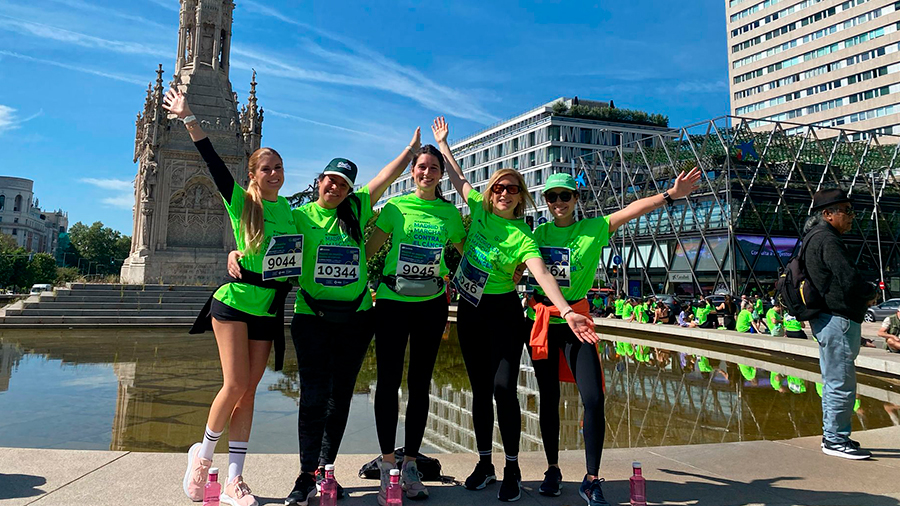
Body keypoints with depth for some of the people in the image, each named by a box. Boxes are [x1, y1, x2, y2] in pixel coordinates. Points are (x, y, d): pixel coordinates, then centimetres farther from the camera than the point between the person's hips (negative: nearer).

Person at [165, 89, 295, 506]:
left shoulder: (287, 209, 11)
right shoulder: (240, 201, -1)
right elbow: (213, 161, -10)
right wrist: (188, 118, -14)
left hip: (269, 308, 4)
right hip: (233, 301, -4)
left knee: (248, 391, 4)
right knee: (236, 384, -10)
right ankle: (203, 453, 19)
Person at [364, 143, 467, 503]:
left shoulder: (450, 213, 6)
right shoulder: (396, 207, 1)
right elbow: (368, 250, 1)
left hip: (431, 304, 2)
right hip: (392, 301, -2)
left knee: (420, 384, 8)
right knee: (388, 381, 0)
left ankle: (410, 464, 20)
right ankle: (387, 464, 13)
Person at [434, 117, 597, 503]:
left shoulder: (523, 237, -13)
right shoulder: (480, 209, 1)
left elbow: (543, 275, -28)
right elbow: (458, 177, 16)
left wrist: (566, 312, -44)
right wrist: (442, 142, 26)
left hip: (503, 312, -4)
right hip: (470, 311, 4)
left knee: (504, 388, -10)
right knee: (480, 389, 10)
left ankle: (512, 469, 6)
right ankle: (484, 463, 22)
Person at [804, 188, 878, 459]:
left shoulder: (817, 238, 18)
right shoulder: (827, 239, -15)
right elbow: (850, 280, -22)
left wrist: (863, 295, 7)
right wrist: (871, 292, -2)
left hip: (829, 319, 11)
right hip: (838, 319, -11)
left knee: (834, 383, 17)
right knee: (841, 384, -4)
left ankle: (833, 435, 26)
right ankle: (836, 440, 4)